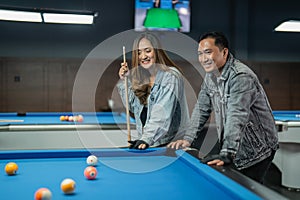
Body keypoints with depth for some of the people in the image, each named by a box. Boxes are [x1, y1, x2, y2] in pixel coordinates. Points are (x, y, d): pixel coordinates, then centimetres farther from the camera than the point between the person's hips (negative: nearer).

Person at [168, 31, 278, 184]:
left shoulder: (241, 76, -25)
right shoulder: (210, 76, 3)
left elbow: (236, 117, -36)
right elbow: (201, 108, 8)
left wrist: (226, 154, -44)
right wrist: (188, 139, -1)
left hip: (256, 150, -7)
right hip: (234, 148, 8)